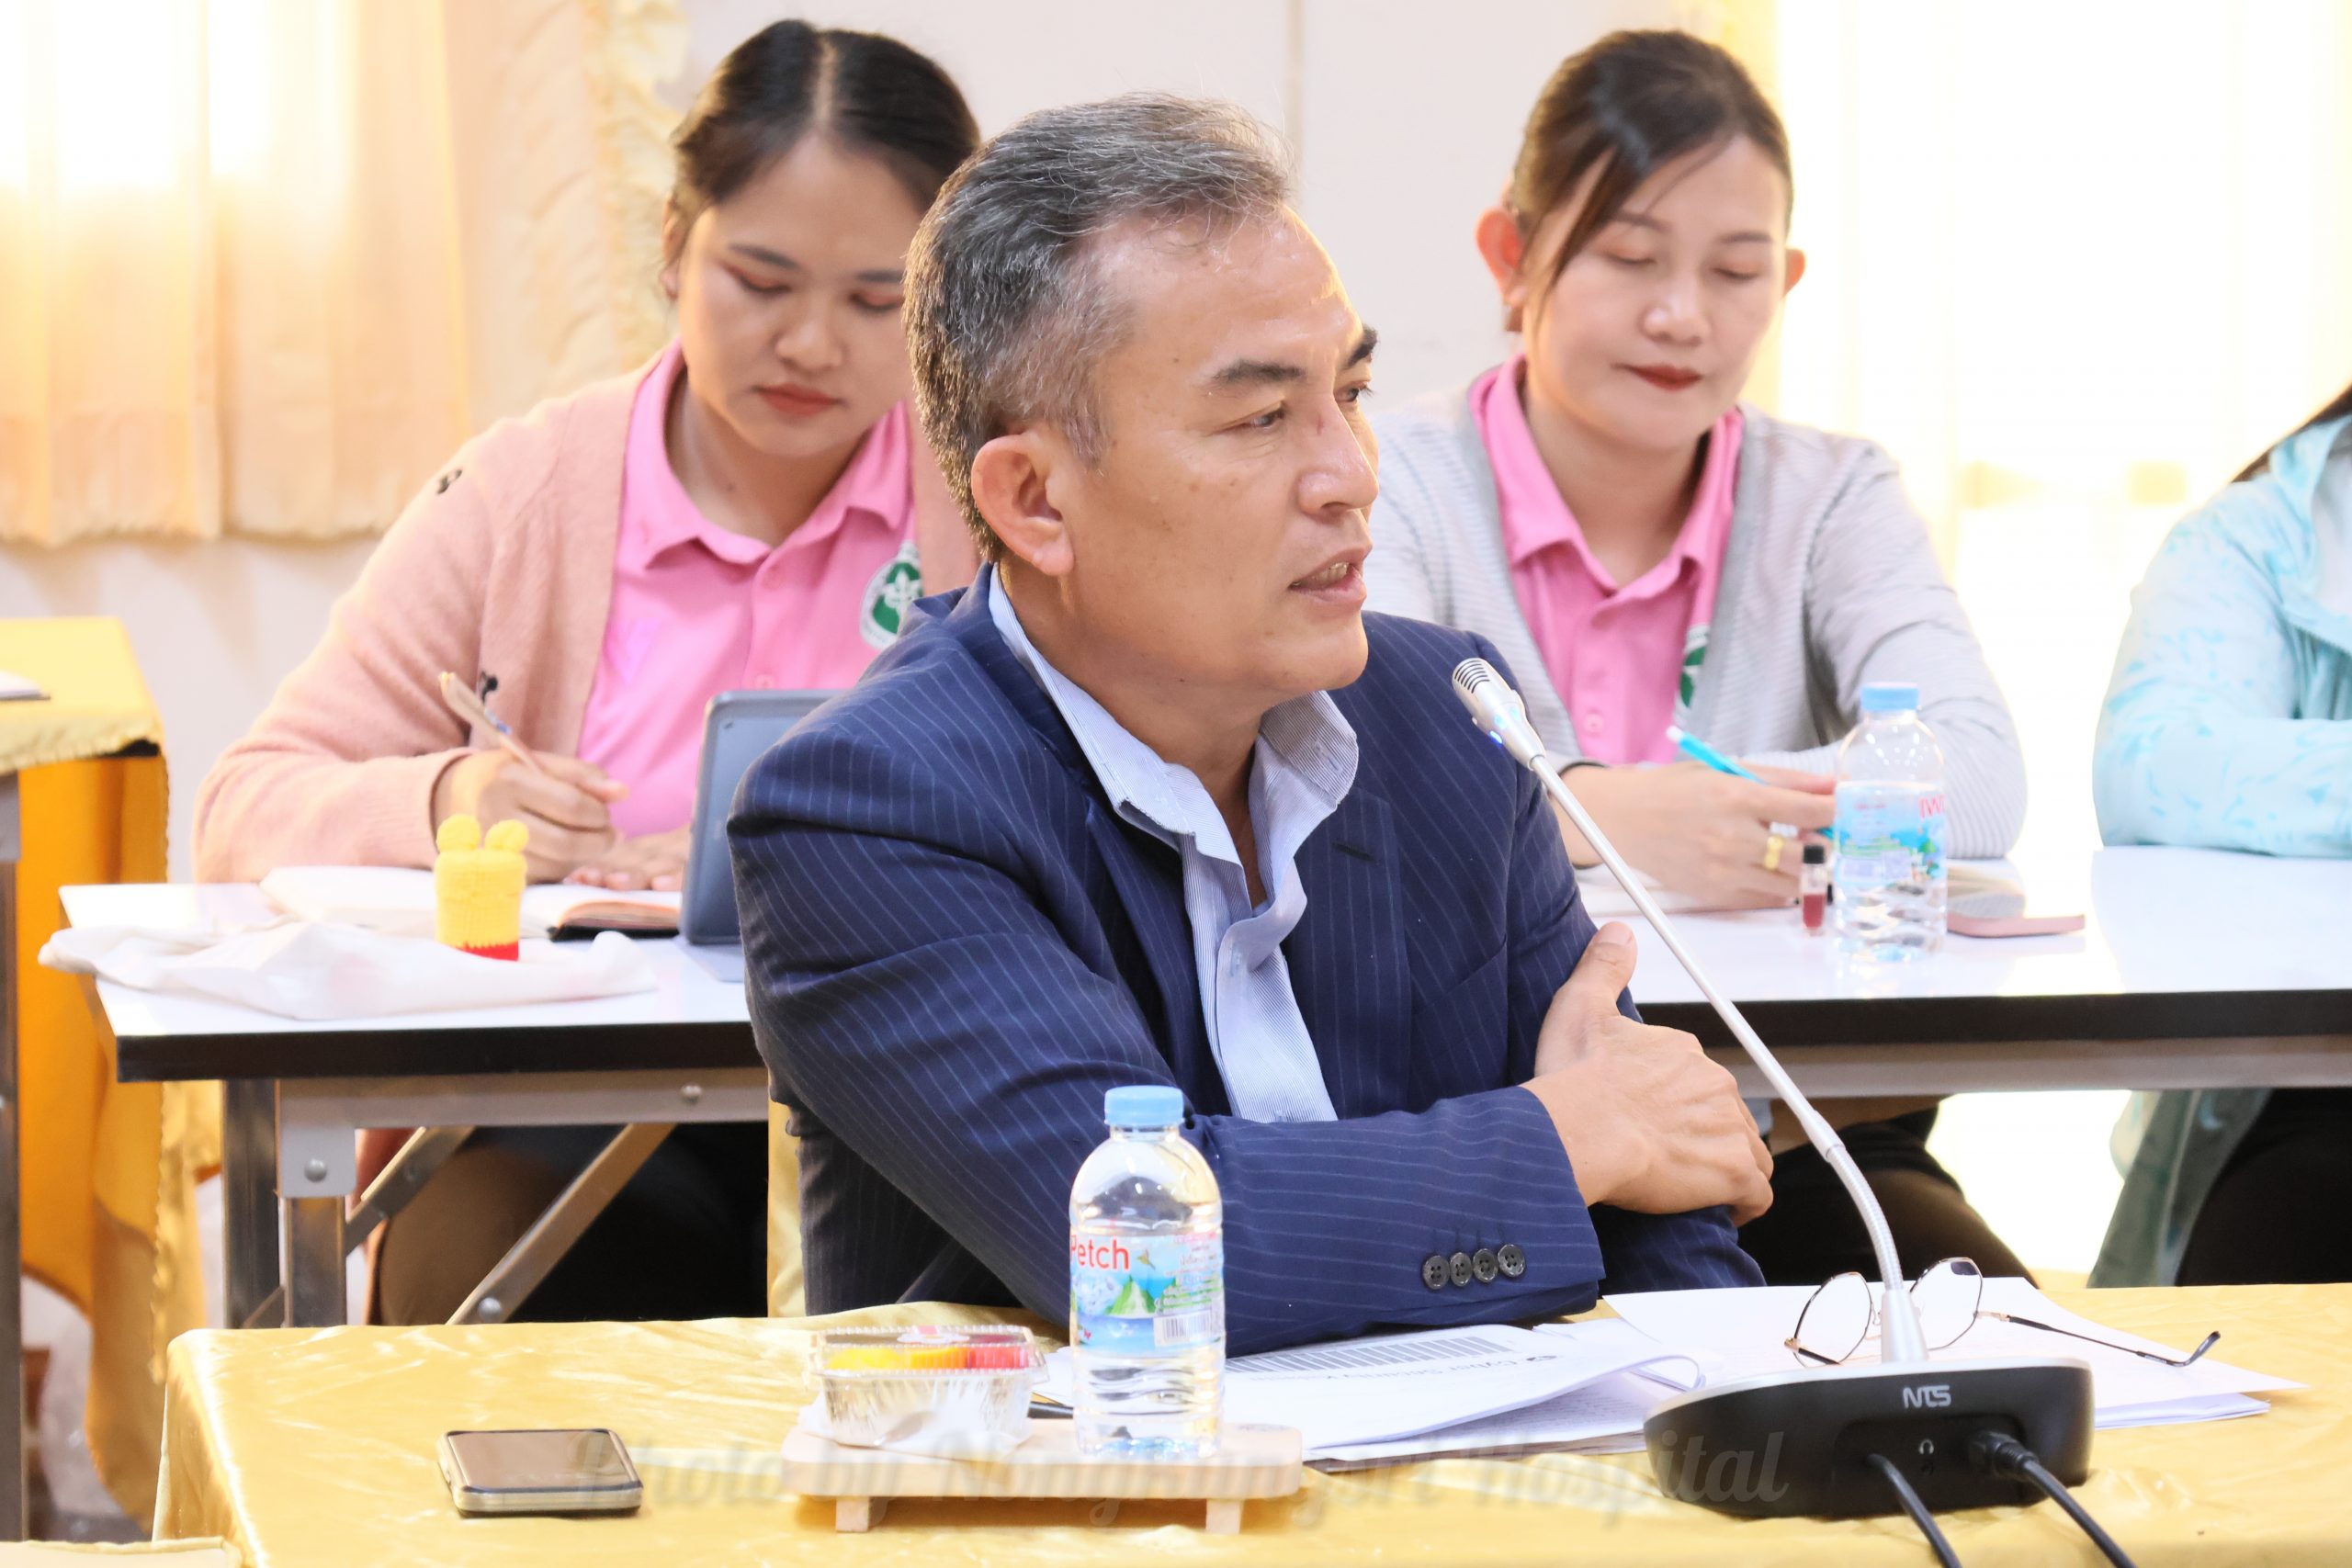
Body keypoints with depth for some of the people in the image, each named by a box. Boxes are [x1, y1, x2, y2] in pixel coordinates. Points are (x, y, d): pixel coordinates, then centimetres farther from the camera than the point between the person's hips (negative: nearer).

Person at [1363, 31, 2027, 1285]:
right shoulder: (1396, 480, 0)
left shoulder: (1831, 497, 10)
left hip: (1794, 1132, 3)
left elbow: (1979, 775, -8)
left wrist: (1729, 811, -24)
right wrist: (1590, 820, -39)